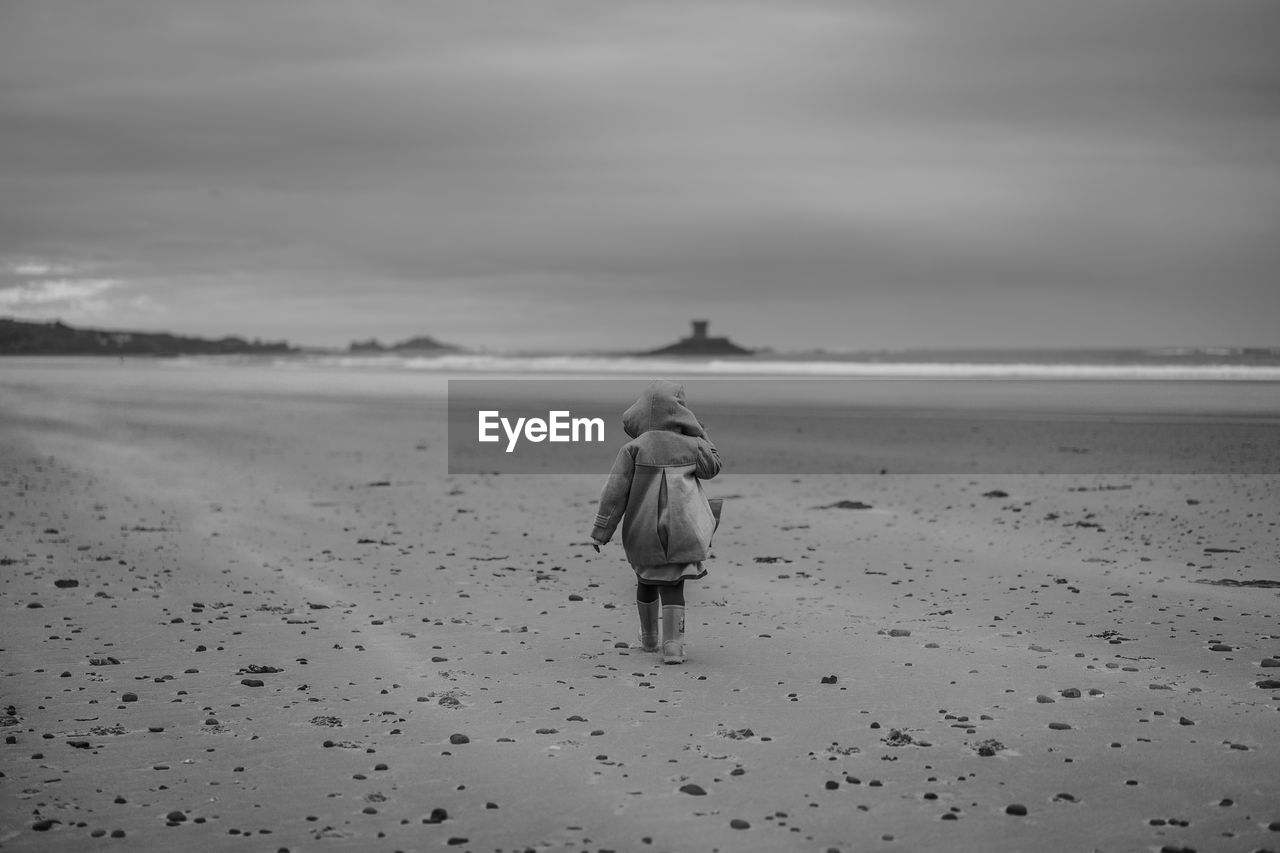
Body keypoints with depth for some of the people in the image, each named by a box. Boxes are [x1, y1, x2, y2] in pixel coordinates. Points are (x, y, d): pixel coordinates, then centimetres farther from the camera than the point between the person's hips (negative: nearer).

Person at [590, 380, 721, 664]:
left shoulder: (634, 448, -9)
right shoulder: (691, 445, -4)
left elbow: (615, 493, -9)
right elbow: (712, 467, 17)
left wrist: (601, 532, -4)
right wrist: (700, 432, 20)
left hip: (644, 531, 0)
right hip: (681, 530, 0)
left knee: (646, 580, 20)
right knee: (673, 586, 4)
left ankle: (649, 638, 34)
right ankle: (672, 645, -8)